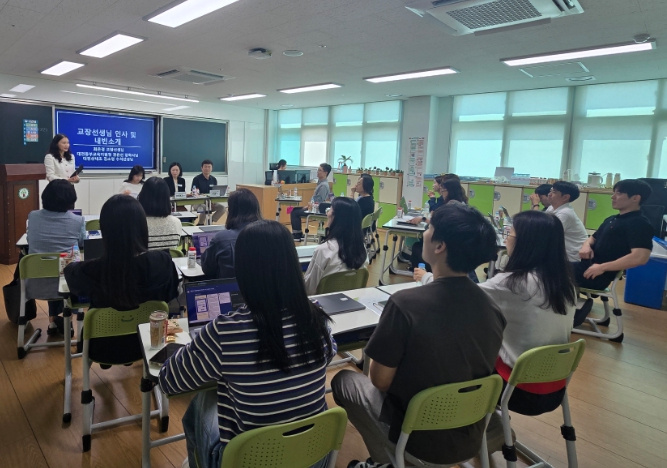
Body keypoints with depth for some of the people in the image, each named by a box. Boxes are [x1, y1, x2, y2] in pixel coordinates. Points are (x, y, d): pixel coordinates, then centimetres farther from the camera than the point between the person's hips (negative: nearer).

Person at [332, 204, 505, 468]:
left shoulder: (405, 303, -27)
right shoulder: (492, 307, -10)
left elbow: (380, 381, -16)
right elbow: (462, 369, 5)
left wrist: (381, 354, 4)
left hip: (419, 441, -5)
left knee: (343, 380, 16)